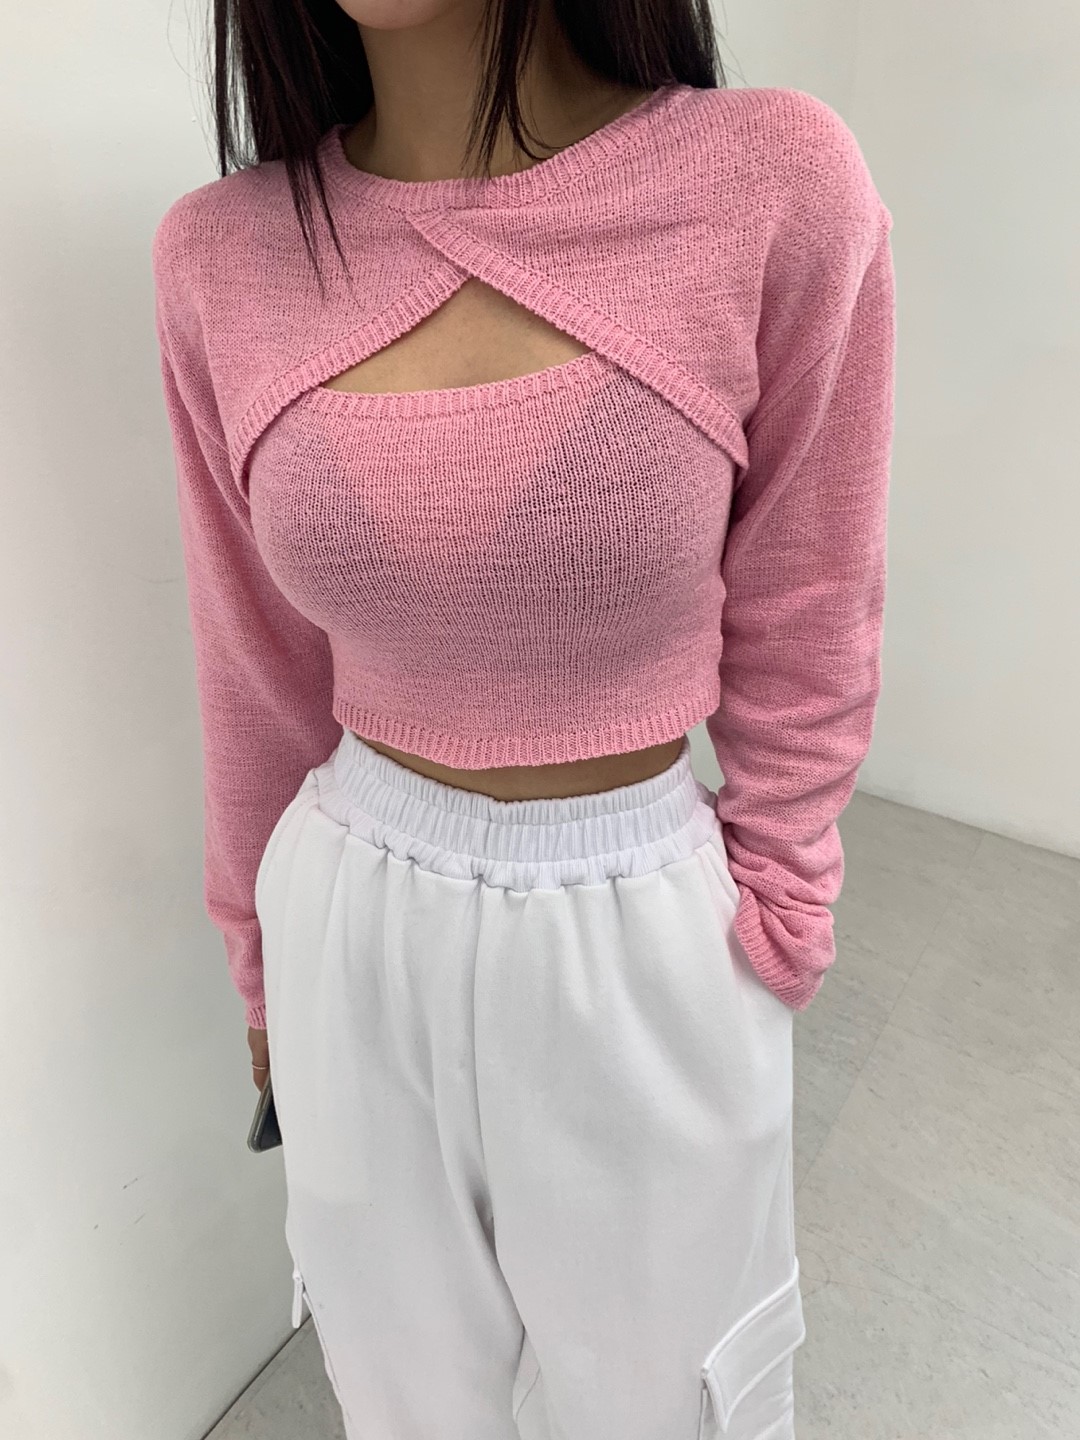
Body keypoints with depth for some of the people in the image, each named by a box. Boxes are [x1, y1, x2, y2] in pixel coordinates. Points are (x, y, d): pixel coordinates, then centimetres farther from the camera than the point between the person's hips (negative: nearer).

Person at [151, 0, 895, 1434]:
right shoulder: (222, 254, -5)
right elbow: (257, 671, 3)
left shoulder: (776, 185, -13)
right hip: (358, 928, 3)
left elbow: (802, 645, -5)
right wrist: (264, 961, 14)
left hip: (642, 937, -1)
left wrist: (767, 936, 1)